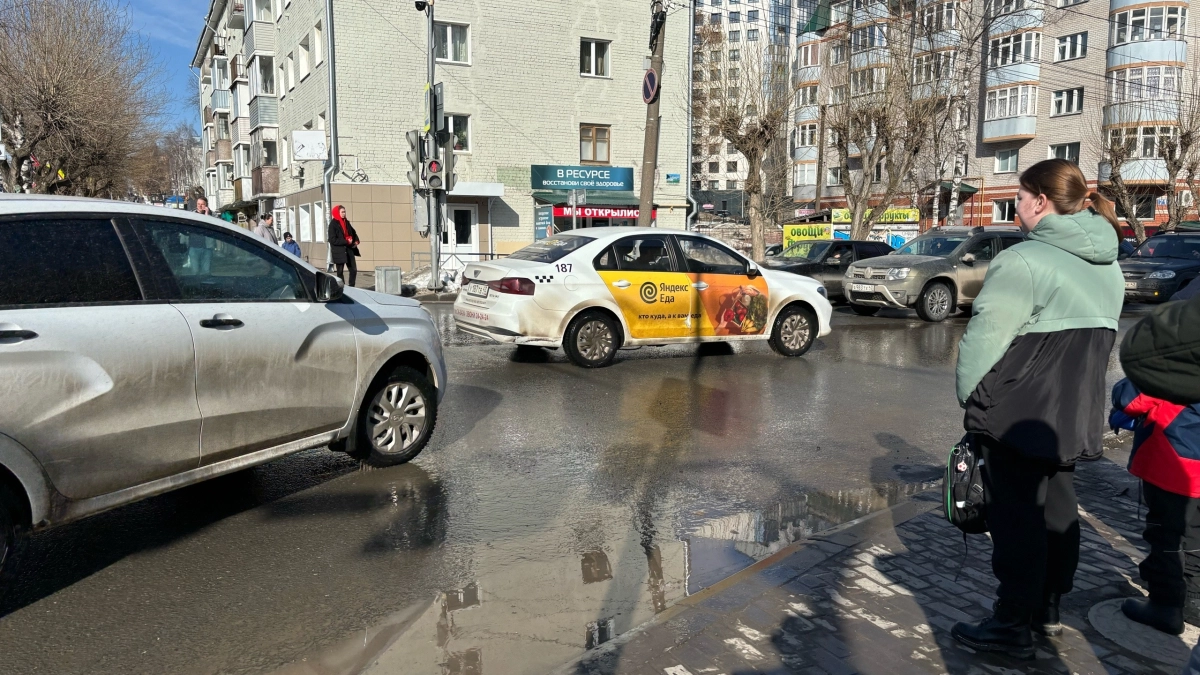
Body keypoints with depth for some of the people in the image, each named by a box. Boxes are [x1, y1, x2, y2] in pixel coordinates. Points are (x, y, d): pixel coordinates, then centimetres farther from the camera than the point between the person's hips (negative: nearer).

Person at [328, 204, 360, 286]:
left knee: (354, 270, 6)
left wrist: (356, 241, 1)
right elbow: (333, 240, -15)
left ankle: (351, 288, 17)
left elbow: (353, 233, 22)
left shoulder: (346, 222, 8)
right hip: (339, 251, -6)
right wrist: (346, 242, -20)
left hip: (349, 250, 6)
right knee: (340, 271, 5)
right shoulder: (333, 224, -10)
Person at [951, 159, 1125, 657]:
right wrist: (1074, 392, 19)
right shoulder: (1108, 265, 10)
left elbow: (985, 338, -20)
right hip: (1076, 415, 9)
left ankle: (1013, 626, 10)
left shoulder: (1024, 261, -18)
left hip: (1018, 415, -8)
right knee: (1057, 508, 17)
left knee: (1017, 516, 0)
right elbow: (1101, 340, 14)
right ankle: (1047, 610, 31)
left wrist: (969, 393, -5)